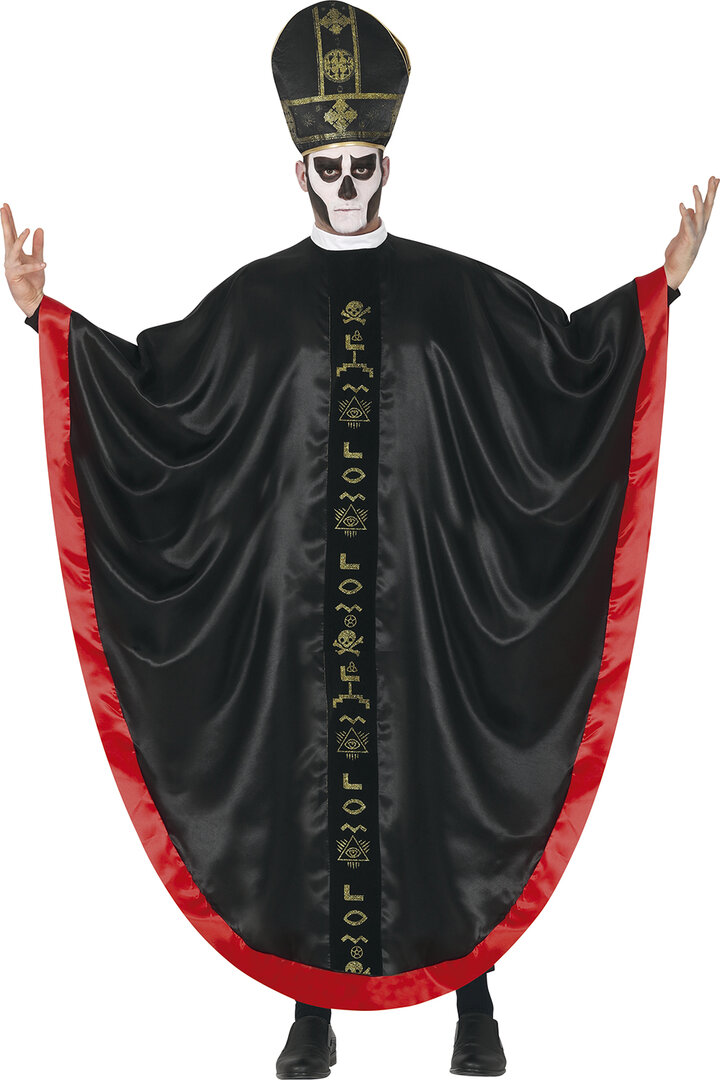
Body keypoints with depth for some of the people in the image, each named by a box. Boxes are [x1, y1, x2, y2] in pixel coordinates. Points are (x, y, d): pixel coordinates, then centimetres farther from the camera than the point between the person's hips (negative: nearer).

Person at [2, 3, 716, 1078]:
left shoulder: (454, 290, 4)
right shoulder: (255, 298, 4)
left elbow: (568, 353, 7)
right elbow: (153, 381, 5)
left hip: (423, 587, 0)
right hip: (301, 593, 1)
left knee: (440, 766, 3)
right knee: (309, 771, 5)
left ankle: (474, 994, 18)